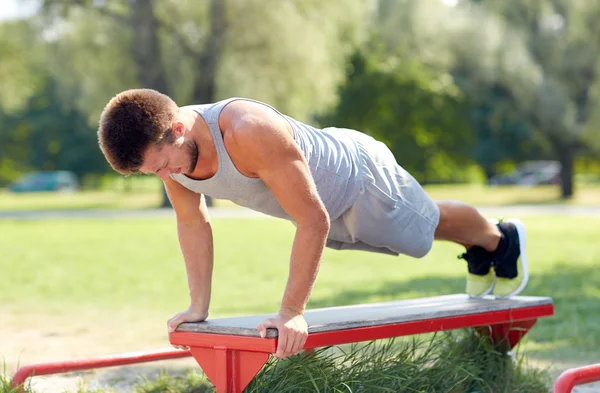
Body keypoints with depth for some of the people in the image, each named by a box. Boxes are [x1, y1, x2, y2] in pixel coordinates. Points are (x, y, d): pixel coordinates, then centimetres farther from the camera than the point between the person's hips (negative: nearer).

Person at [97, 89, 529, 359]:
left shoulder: (248, 133, -47)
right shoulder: (165, 146, -24)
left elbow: (313, 221, -42)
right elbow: (193, 222, -7)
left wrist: (292, 312, -40)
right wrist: (199, 306, -6)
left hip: (357, 176, -7)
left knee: (429, 223, 23)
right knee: (411, 230, 33)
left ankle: (502, 239, 55)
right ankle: (477, 257, 62)